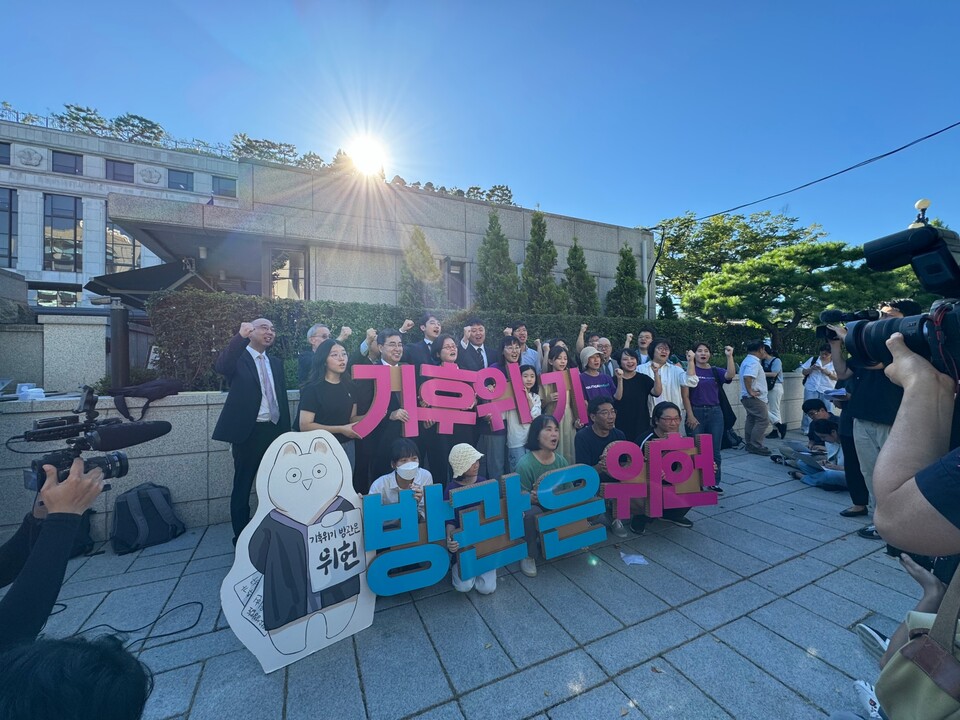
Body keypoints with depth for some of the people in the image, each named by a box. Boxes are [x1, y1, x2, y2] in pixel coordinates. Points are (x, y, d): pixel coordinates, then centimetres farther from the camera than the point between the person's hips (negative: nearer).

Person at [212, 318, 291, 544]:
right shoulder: (238, 357, -3)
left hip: (274, 431, 5)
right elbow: (220, 367, -28)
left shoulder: (276, 363, 13)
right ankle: (241, 538, 22)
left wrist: (286, 432, 10)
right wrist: (241, 336, -42)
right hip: (248, 432, -5)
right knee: (242, 487, 7)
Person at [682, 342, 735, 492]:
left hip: (715, 413, 3)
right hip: (696, 413, -3)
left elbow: (730, 375, -16)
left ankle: (714, 482, 21)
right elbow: (685, 395, -6)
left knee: (714, 450, 8)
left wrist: (729, 356, -22)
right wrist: (690, 415, -11)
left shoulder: (716, 371, 7)